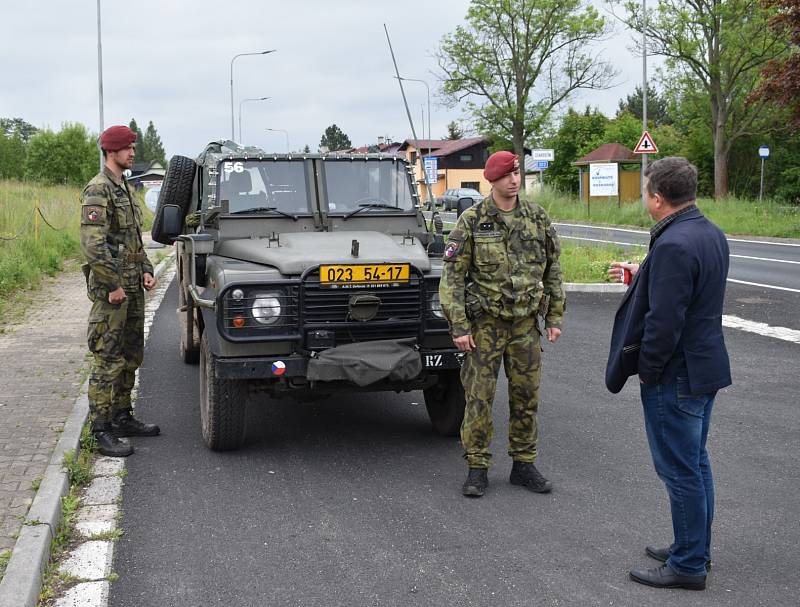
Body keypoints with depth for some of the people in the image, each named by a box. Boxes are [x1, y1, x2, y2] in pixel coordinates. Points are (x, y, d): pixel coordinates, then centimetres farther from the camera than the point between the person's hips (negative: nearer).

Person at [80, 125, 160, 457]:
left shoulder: (124, 188, 16)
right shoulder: (98, 190, -14)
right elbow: (92, 244, -22)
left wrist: (145, 270, 10)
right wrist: (113, 286, -21)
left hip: (132, 287, 9)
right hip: (110, 289, -9)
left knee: (131, 355, 15)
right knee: (109, 361, -7)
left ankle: (122, 417, 25)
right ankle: (101, 432, -2)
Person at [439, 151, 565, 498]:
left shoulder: (537, 218, 3)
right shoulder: (472, 221, -7)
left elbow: (552, 270, 10)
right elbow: (453, 275, -8)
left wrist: (554, 318, 6)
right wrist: (458, 326, -12)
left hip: (526, 323, 3)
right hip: (485, 323, -3)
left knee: (526, 397, 9)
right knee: (479, 397, 0)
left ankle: (523, 465, 22)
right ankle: (477, 468, 11)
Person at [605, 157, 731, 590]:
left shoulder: (673, 245, -25)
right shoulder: (711, 234, 6)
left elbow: (663, 322, -26)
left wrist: (646, 371, -14)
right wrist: (640, 275, 18)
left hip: (675, 376, -10)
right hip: (706, 366, 10)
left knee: (679, 471, 1)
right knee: (695, 463, 20)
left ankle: (688, 566, 13)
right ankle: (695, 549, 33)